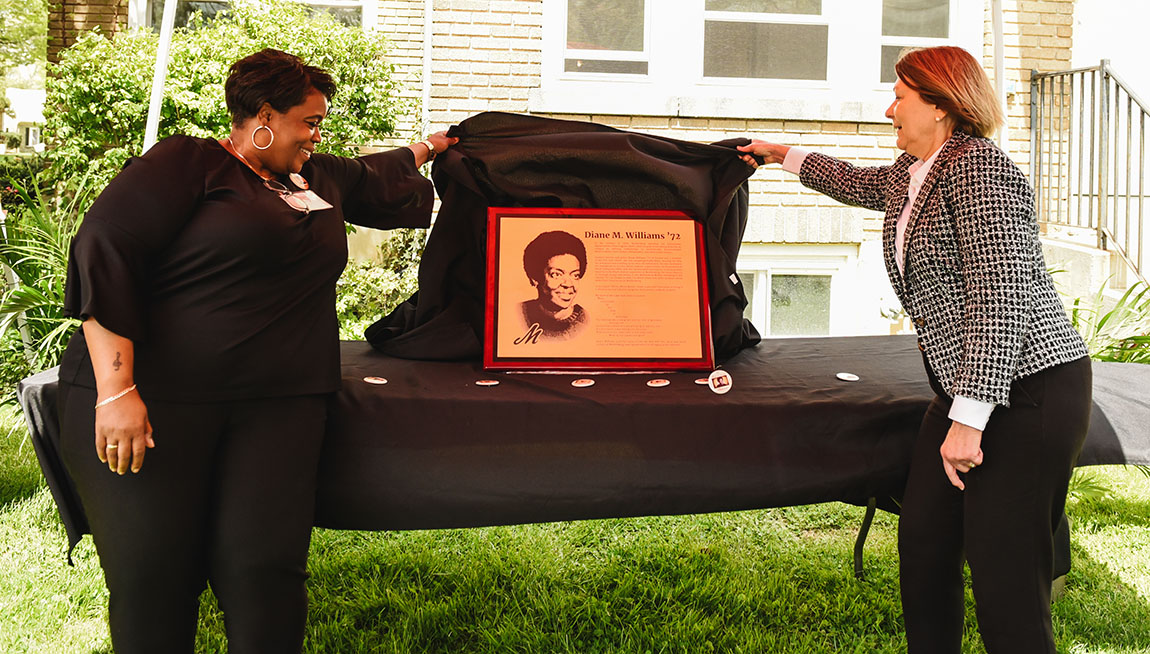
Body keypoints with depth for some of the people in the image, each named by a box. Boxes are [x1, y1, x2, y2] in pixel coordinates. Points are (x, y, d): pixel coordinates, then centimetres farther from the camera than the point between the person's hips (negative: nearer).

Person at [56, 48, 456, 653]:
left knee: (264, 572, -13)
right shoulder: (186, 164, 1)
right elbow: (104, 253, -9)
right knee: (151, 579, -8)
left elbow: (376, 177, 47)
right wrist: (116, 389, -17)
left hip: (276, 406, 5)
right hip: (152, 398, -5)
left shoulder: (321, 178, 24)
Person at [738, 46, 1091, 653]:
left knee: (1004, 574, -10)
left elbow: (1000, 300, -23)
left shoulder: (978, 167, -15)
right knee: (922, 545, 7)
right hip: (968, 390, 10)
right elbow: (858, 182, 40)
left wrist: (968, 420, -25)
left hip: (1029, 391, -10)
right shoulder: (910, 174, 15)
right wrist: (784, 155, 51)